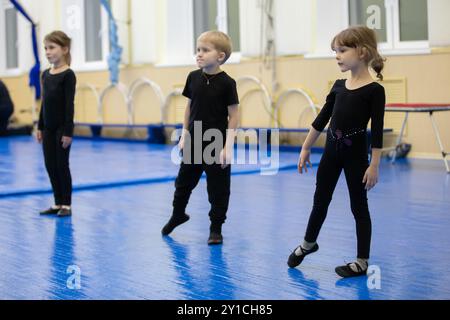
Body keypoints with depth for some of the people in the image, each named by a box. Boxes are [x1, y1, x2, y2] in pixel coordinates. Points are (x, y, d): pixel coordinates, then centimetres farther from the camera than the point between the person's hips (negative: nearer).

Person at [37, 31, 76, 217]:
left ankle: (66, 205, 10)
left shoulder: (68, 75, -12)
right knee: (50, 165, 8)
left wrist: (68, 131, -17)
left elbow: (69, 104, -14)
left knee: (62, 165, -1)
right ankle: (58, 203, 18)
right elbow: (44, 103, 13)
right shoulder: (45, 74, 9)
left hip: (62, 127, -7)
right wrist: (40, 127, 12)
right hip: (48, 128, 7)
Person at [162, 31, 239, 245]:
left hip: (217, 145, -4)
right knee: (184, 181, 18)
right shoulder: (193, 77, 0)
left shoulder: (227, 83, -13)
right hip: (193, 143, 4)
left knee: (218, 188, 5)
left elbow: (233, 115, -10)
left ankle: (216, 227, 20)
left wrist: (228, 147, -14)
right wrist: (184, 136, 9)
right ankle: (177, 214, 42)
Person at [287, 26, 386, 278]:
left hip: (355, 152, -5)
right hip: (332, 149, 5)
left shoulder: (374, 90, -13)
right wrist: (306, 148, 11)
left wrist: (374, 165, -16)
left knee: (359, 205, 4)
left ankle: (362, 262, 15)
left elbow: (377, 130, -14)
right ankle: (308, 243, 38)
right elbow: (322, 119, 10)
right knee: (321, 200, 17)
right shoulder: (339, 86, 4)